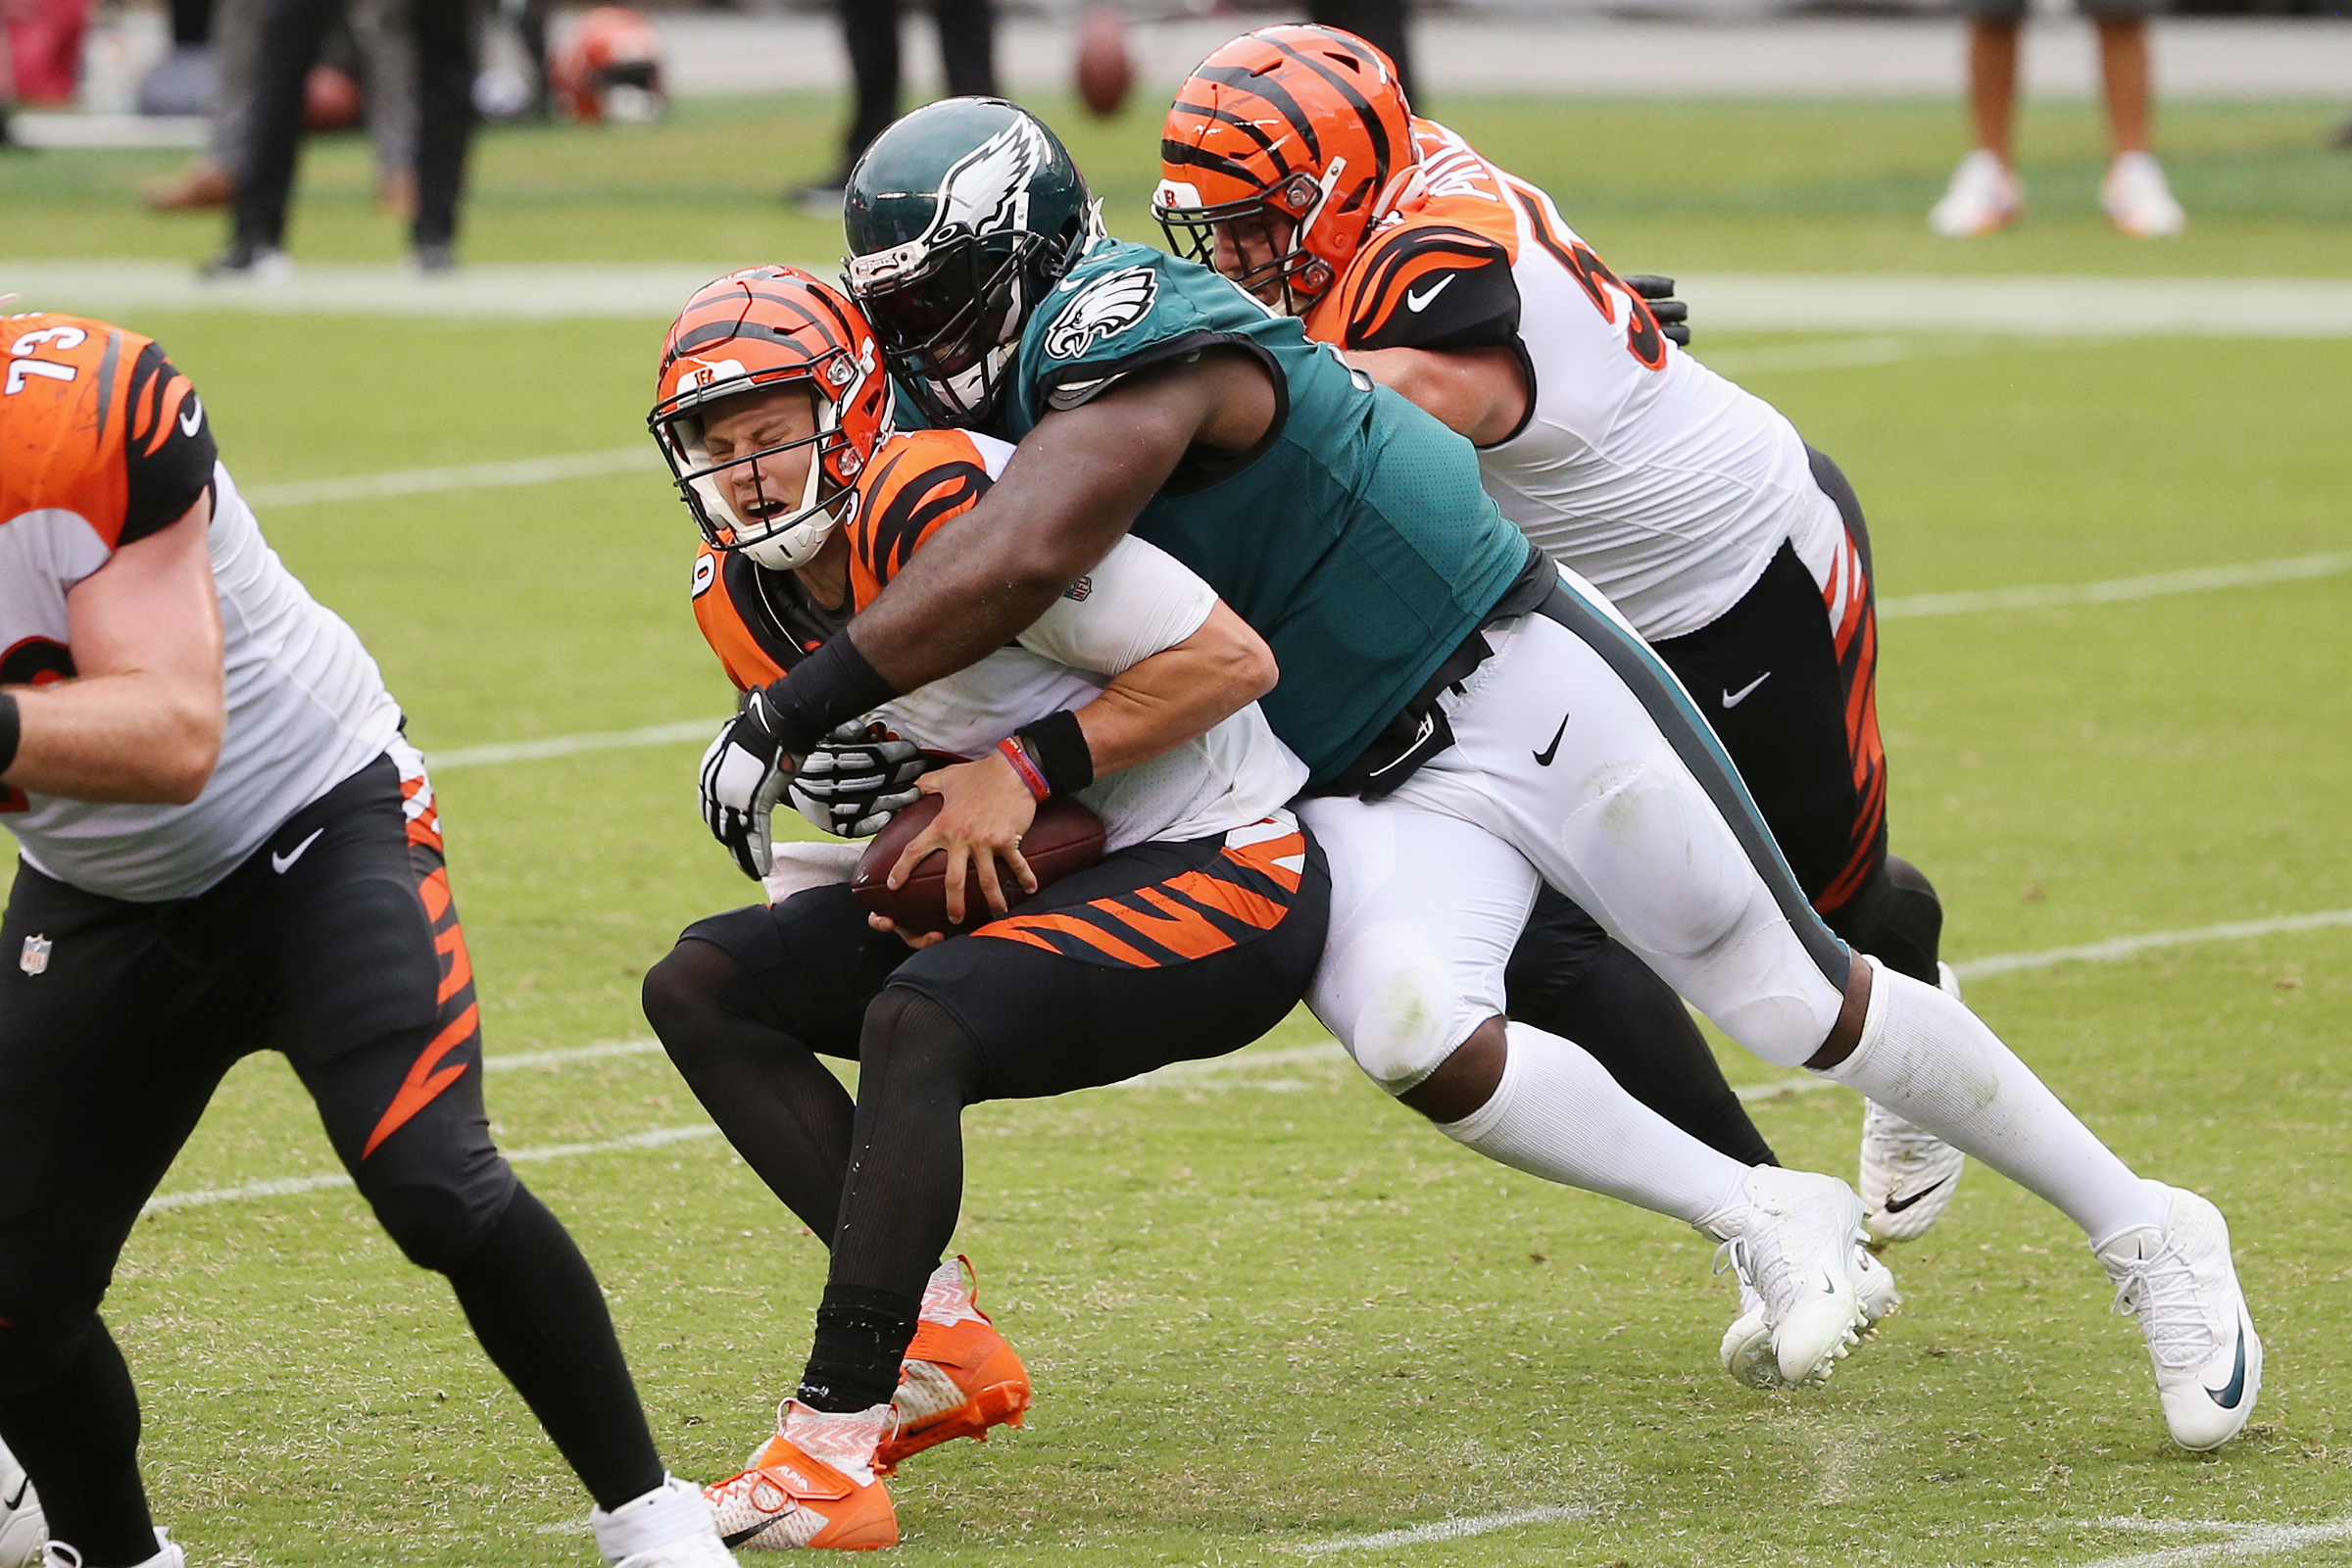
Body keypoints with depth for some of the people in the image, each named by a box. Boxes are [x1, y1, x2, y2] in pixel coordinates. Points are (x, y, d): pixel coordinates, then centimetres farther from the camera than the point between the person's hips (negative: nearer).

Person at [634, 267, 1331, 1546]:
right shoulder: (744, 603, 3)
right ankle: (931, 1333, -6)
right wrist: (790, 771, -4)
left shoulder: (940, 512, -24)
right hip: (1025, 889, 10)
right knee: (701, 987, 0)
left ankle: (833, 1451, -31)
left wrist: (1025, 770, -22)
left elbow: (1231, 659, -22)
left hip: (1220, 874, -10)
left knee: (916, 1023, -32)